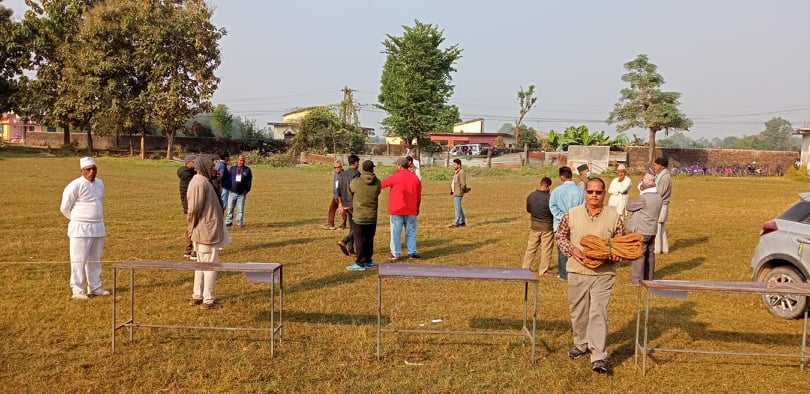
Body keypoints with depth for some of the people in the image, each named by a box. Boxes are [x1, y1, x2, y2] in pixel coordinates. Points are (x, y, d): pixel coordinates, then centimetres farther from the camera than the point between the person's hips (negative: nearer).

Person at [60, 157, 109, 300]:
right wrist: (78, 220, 4)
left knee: (95, 260, 15)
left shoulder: (100, 183, 7)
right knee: (79, 260, -1)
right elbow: (64, 208, -7)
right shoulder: (76, 185, -14)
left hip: (98, 228, 7)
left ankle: (95, 287, 25)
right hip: (81, 229, -7)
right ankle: (78, 291, 6)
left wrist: (97, 220, 14)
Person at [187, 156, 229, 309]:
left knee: (202, 264, 18)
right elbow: (194, 209, -20)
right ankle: (208, 300, 6)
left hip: (204, 231, 10)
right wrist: (193, 227, -8)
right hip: (207, 231, -10)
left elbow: (194, 208, 15)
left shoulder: (203, 181, 11)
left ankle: (197, 296, 27)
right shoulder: (200, 183, -19)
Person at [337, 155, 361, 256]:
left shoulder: (343, 173, 11)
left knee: (352, 227, 14)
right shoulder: (356, 173, -11)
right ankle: (343, 241, -18)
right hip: (354, 204, -8)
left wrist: (340, 204, 19)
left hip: (345, 205, 8)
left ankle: (350, 249, 11)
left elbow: (339, 190, 13)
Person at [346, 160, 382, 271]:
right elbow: (377, 195, 5)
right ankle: (368, 261, 25)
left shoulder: (355, 182, -13)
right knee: (369, 240, 15)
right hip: (372, 217, 3)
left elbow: (350, 190, 5)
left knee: (359, 240, 3)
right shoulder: (377, 183, -6)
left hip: (358, 217, -3)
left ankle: (360, 263, 5)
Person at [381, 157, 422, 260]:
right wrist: (417, 208, 19)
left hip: (396, 210, -3)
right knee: (411, 232, 11)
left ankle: (396, 253, 7)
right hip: (411, 210, 3)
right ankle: (412, 252, 10)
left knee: (396, 232, 4)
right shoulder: (415, 177, 4)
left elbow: (381, 184, -1)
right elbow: (419, 196, 8)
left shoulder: (395, 176, -8)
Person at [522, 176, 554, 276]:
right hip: (547, 227, -4)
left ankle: (525, 268, 22)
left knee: (531, 248, 16)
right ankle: (543, 271, 13)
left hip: (534, 226, 4)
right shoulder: (550, 197, -19)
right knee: (546, 250, 8)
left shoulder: (530, 196, -5)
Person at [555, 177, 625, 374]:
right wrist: (571, 249, -10)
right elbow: (560, 236, 8)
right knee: (578, 312, 15)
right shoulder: (571, 214, -1)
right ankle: (581, 344, 36)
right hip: (577, 272, 2)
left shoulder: (614, 217, -2)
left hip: (603, 274, -2)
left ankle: (599, 357, -5)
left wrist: (616, 255, -16)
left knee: (598, 313, -8)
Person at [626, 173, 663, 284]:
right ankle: (649, 278, 25)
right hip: (652, 230, 8)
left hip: (641, 231, -8)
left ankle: (637, 279, 3)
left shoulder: (643, 198, -21)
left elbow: (629, 207, -12)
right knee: (650, 254, 15)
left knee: (639, 255, 0)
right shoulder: (658, 197, 5)